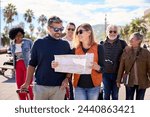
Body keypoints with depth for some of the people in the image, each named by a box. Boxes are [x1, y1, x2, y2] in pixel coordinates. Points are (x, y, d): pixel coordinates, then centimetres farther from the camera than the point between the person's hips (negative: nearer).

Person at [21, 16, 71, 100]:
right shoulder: (39, 43, 0)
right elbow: (32, 64, 5)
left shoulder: (65, 45, 3)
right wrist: (27, 83, 2)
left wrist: (66, 79, -9)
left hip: (59, 87, 1)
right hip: (40, 86, 0)